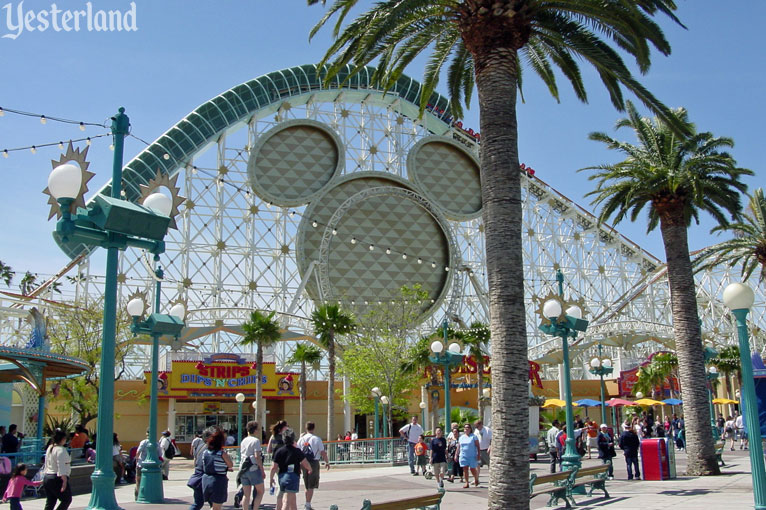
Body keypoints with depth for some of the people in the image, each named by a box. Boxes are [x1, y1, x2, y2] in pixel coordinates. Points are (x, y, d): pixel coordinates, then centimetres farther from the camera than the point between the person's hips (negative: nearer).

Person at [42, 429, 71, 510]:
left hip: (47, 477, 9)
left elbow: (46, 465, 18)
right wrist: (64, 481, -22)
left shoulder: (49, 448, 12)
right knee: (67, 500, 5)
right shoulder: (61, 450, -15)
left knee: (50, 502, 11)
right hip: (56, 479, -9)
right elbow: (61, 467, -21)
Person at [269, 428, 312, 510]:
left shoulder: (279, 451, 2)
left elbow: (274, 467, 0)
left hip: (282, 478, 5)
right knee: (287, 502, -9)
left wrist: (271, 479, 13)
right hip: (293, 477, -5)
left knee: (292, 502, 20)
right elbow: (306, 464, -2)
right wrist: (310, 469, 19)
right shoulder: (297, 451, -7)